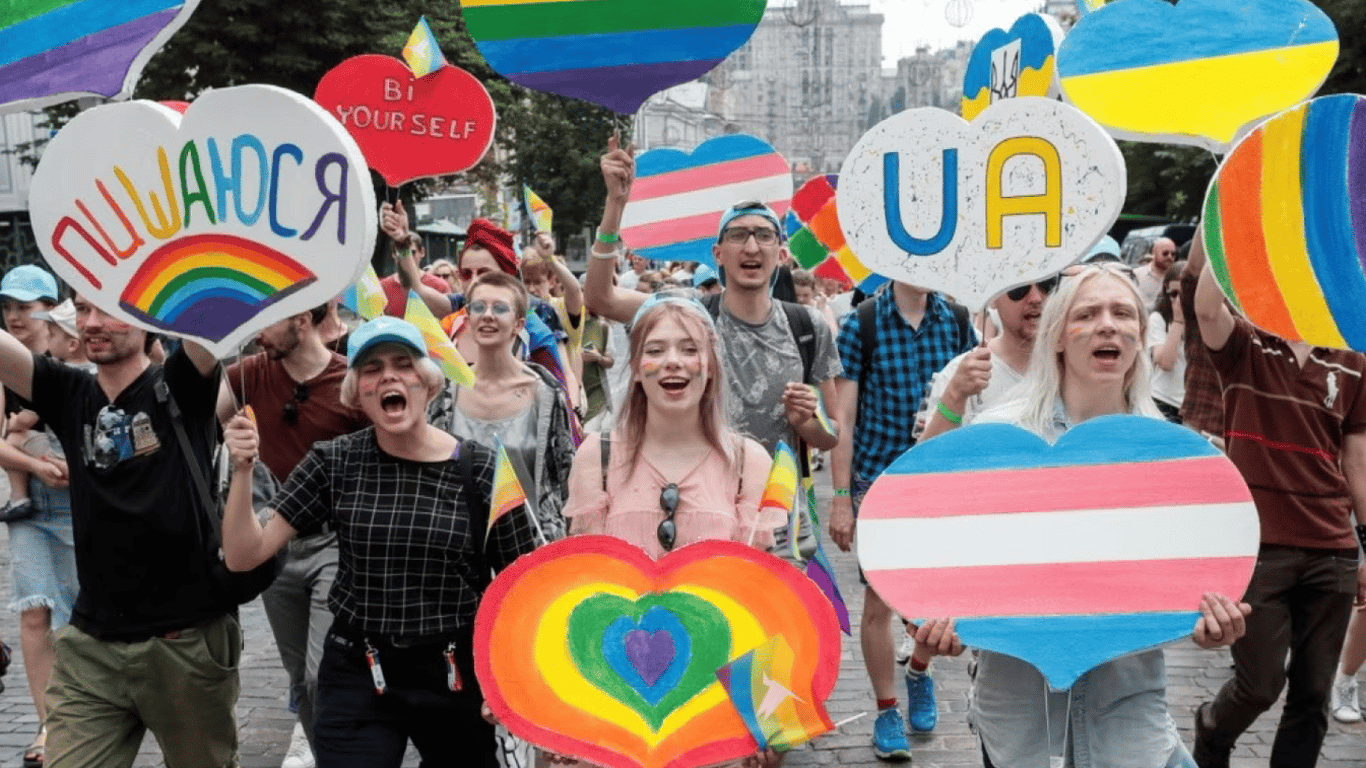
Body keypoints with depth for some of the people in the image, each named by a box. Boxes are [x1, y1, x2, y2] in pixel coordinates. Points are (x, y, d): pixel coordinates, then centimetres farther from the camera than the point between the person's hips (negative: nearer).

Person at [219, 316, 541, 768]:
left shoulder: (481, 472, -8)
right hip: (356, 677, 0)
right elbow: (243, 556, -4)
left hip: (457, 676, 0)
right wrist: (243, 471, -19)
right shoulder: (335, 463, -3)